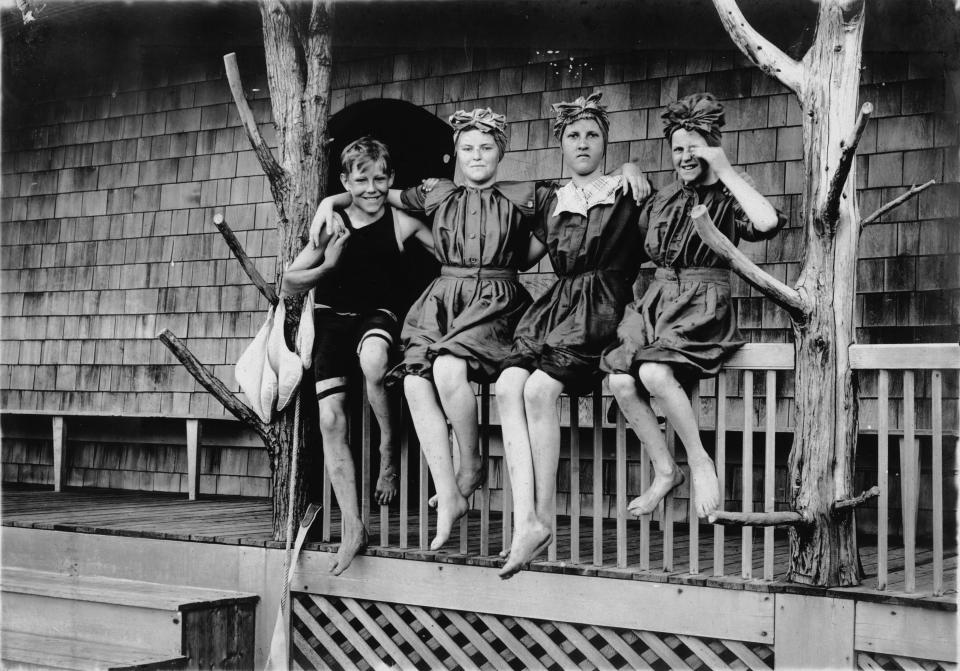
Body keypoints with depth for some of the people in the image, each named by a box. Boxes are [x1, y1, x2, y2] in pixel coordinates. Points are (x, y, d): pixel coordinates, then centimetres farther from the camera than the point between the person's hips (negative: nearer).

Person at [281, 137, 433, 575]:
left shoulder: (402, 223, -4)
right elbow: (288, 286, 0)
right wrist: (327, 266, -16)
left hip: (379, 314, -2)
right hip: (332, 320, 2)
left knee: (373, 362, -39)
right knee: (331, 419, -10)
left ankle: (389, 450, -13)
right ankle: (352, 528, -6)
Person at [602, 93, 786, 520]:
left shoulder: (727, 201, 1)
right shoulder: (662, 201, 18)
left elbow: (768, 223, -21)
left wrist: (725, 172, -15)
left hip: (703, 306, -5)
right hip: (656, 300, 5)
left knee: (654, 373, -32)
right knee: (620, 380, -21)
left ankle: (700, 462, -13)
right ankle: (664, 470, -6)